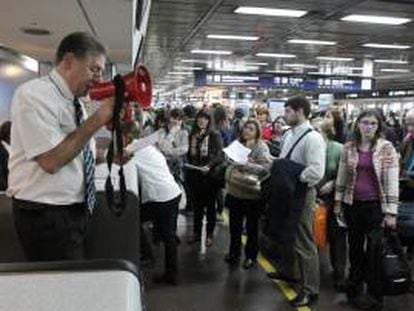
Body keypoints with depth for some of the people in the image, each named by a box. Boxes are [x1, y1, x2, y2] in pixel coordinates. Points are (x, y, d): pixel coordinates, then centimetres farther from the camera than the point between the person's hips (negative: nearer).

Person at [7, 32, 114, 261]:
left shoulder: (73, 100, 10)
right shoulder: (34, 94, -16)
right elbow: (51, 160, -26)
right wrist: (99, 118, -22)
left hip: (75, 210, 8)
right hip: (46, 216, -8)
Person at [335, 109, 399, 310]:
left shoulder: (386, 148, -6)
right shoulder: (349, 147, 3)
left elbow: (392, 182, -8)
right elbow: (341, 177, 9)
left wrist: (390, 212, -11)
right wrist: (338, 202, 7)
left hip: (376, 205, -3)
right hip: (352, 204, 3)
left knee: (375, 251, 2)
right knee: (355, 248, 15)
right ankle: (354, 289, 33)